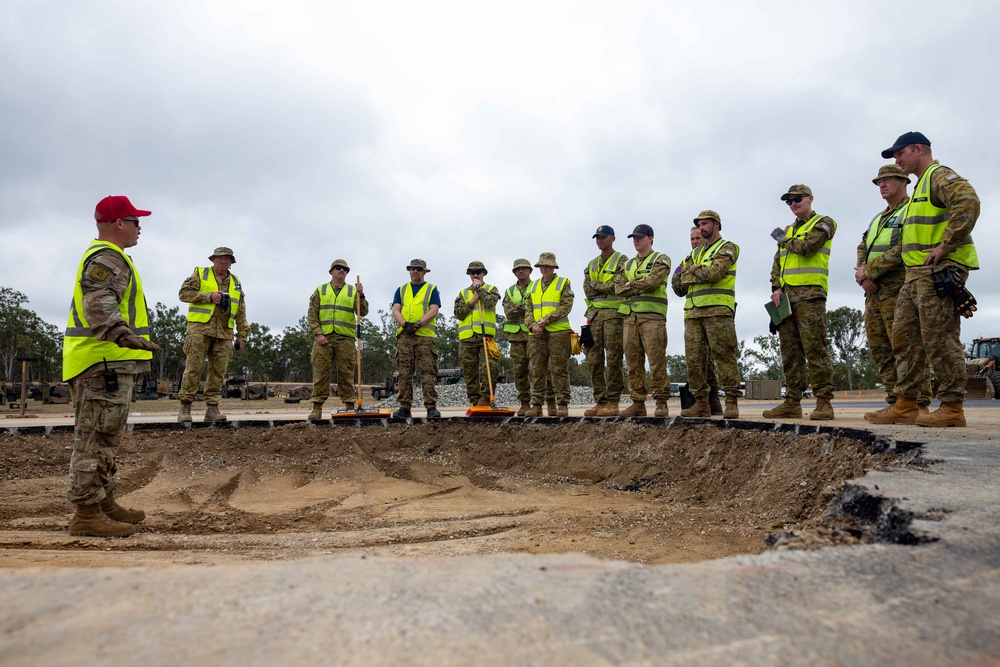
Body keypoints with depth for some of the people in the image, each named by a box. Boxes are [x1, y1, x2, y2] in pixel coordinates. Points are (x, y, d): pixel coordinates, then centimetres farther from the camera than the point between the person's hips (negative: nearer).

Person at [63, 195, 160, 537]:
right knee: (96, 438, -8)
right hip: (105, 361, -11)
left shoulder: (104, 257, 23)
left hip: (107, 361, 11)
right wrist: (122, 334, -44)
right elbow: (100, 303, -28)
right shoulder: (108, 258, -12)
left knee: (105, 437, 16)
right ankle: (86, 514, -3)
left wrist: (124, 336, 48)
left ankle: (104, 503, 25)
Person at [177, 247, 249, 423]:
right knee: (194, 367, -6)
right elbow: (184, 293, -2)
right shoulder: (200, 273, 8)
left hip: (224, 334, 4)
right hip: (200, 329, -3)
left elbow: (241, 313, 17)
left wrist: (242, 335, 10)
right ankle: (185, 406, 0)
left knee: (218, 371, 1)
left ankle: (212, 408, 5)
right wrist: (209, 296, -12)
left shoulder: (236, 283, 18)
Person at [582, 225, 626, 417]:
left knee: (613, 360, -8)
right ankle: (600, 401, 7)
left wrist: (595, 284, -3)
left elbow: (617, 285, -11)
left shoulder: (621, 260, 4)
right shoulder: (591, 265, 21)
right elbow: (587, 290, 8)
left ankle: (613, 403, -5)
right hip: (594, 314, 6)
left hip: (614, 313, -6)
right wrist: (606, 288, -5)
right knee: (594, 360, 2)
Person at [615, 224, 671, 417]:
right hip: (630, 316, 6)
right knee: (633, 362, 4)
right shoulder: (627, 265, 22)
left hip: (652, 316, -5)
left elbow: (652, 281, -13)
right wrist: (641, 287, -7)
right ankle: (638, 403, 9)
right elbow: (618, 289, 7)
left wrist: (631, 284, 1)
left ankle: (661, 402, -2)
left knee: (656, 360, -8)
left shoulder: (660, 259, 6)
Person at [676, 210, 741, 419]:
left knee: (724, 355, -9)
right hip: (693, 311, 7)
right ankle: (701, 403, 8)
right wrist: (703, 271, -4)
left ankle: (732, 403, -6)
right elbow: (684, 278, 12)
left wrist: (692, 270, 2)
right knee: (694, 358, 2)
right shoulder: (695, 252, 25)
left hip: (717, 309, -7)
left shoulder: (727, 248, 4)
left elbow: (715, 272, -13)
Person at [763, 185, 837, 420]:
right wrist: (776, 288, 0)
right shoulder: (789, 230, 25)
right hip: (785, 295, 7)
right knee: (790, 350, 4)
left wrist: (783, 240, 5)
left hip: (809, 294, -7)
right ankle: (792, 402, 6)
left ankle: (824, 402, -8)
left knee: (814, 348, -12)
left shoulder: (823, 223, 5)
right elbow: (777, 263, 17)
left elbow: (806, 247, -13)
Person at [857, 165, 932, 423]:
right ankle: (896, 403, 10)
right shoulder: (878, 219, 26)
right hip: (874, 293, 9)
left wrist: (869, 271, -11)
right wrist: (863, 275, -3)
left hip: (898, 289, -9)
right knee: (879, 349, 6)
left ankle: (918, 405, -8)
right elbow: (862, 249, 17)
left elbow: (903, 250, -14)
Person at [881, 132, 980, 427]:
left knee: (940, 340, -8)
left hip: (939, 272, -10)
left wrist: (946, 246, -24)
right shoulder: (921, 185, 26)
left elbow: (968, 201, -25)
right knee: (904, 336, 8)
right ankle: (906, 405, 11)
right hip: (916, 274, 10)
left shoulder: (939, 175, -6)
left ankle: (952, 408, -1)